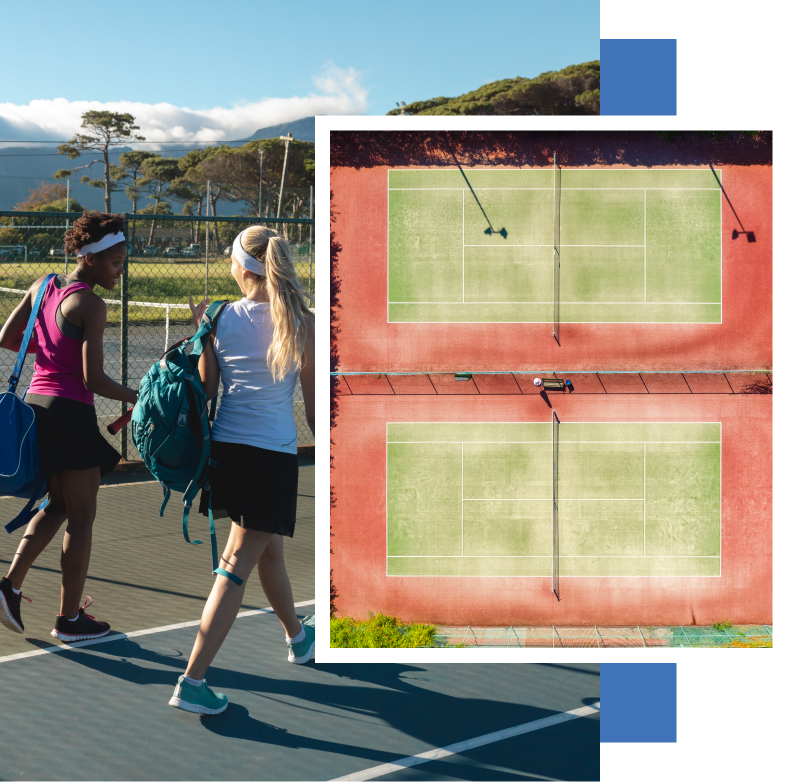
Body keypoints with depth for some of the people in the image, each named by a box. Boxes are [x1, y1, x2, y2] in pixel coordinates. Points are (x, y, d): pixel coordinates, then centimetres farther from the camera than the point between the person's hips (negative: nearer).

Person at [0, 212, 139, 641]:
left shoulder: (42, 286, 8)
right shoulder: (90, 305, -15)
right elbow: (93, 380, -17)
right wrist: (135, 396, -3)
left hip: (36, 404, 8)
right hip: (70, 413, -8)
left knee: (57, 506, 23)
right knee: (81, 518, 5)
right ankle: (69, 618, 13)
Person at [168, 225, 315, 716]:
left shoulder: (221, 319, -2)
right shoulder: (304, 324, -8)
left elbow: (204, 391, 3)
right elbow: (314, 403, -1)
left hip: (225, 450, 4)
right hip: (275, 455, -4)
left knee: (268, 547, 26)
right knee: (237, 568, 0)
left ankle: (299, 636, 48)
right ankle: (192, 681, -4)